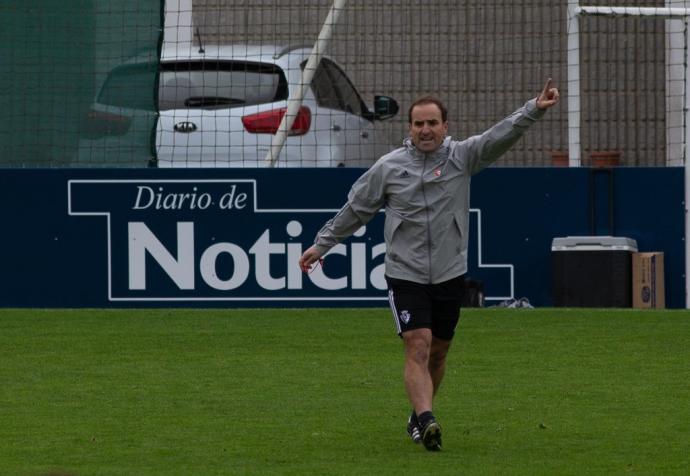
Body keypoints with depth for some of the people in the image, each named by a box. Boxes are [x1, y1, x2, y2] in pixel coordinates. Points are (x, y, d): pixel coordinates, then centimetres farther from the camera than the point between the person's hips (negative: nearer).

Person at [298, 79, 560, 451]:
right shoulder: (389, 166, 1)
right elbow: (356, 208, 12)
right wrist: (322, 245, 17)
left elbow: (500, 136, -13)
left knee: (438, 353, 11)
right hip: (405, 275, -2)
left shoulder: (462, 156, 1)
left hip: (449, 276, 2)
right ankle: (426, 421, -28)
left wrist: (534, 110, -28)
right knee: (417, 347, -16)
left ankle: (418, 419, 30)